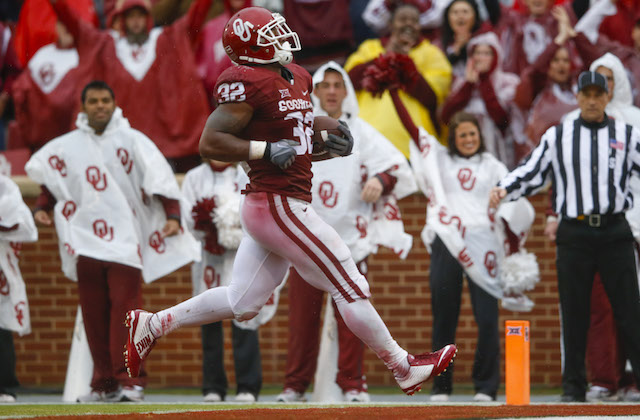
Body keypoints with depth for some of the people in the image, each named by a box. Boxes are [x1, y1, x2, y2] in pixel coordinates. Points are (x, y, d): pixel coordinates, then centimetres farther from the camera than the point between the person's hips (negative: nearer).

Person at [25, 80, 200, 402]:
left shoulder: (132, 140, 2)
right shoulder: (68, 145, 11)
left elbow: (160, 178, -4)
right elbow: (50, 180, 22)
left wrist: (172, 216, -17)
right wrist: (41, 207, 3)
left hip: (125, 240, -3)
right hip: (86, 242, 3)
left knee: (125, 310, -11)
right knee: (94, 314, 2)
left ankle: (129, 382, -12)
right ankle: (104, 384, 9)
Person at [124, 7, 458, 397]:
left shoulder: (297, 79, 13)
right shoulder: (247, 84, -15)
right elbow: (210, 142, -18)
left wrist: (331, 146, 7)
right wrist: (267, 150, -23)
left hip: (270, 207, 10)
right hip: (279, 206, -10)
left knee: (243, 302, 15)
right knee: (350, 288, -1)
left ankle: (152, 325, 22)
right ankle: (405, 369, 8)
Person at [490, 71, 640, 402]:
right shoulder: (558, 136, 9)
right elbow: (531, 172, 7)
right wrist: (504, 189, -10)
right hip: (574, 234, 1)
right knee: (573, 312, 3)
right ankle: (573, 386, 9)